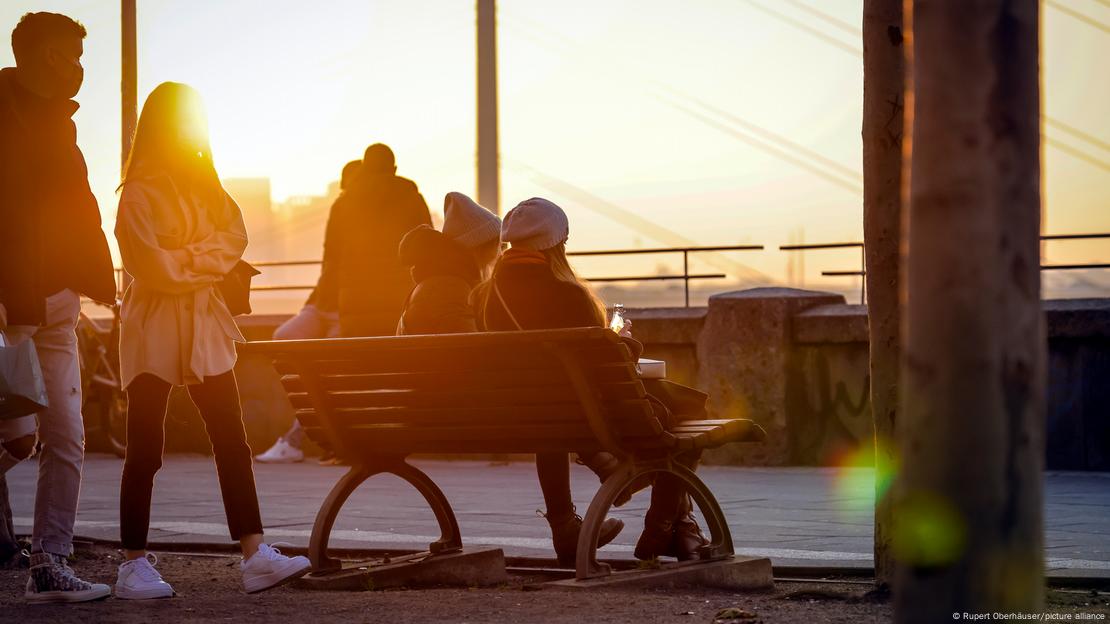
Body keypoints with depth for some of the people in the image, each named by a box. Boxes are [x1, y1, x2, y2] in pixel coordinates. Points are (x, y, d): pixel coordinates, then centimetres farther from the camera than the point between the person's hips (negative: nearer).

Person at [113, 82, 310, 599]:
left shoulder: (203, 183, 14)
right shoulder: (140, 192, -9)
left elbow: (233, 237, 5)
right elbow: (153, 265, -15)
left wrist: (184, 260, -9)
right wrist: (203, 260, -3)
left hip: (203, 322, 7)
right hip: (155, 325, -6)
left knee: (232, 442, -1)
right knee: (145, 450, -2)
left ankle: (254, 555, -4)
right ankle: (134, 564, 4)